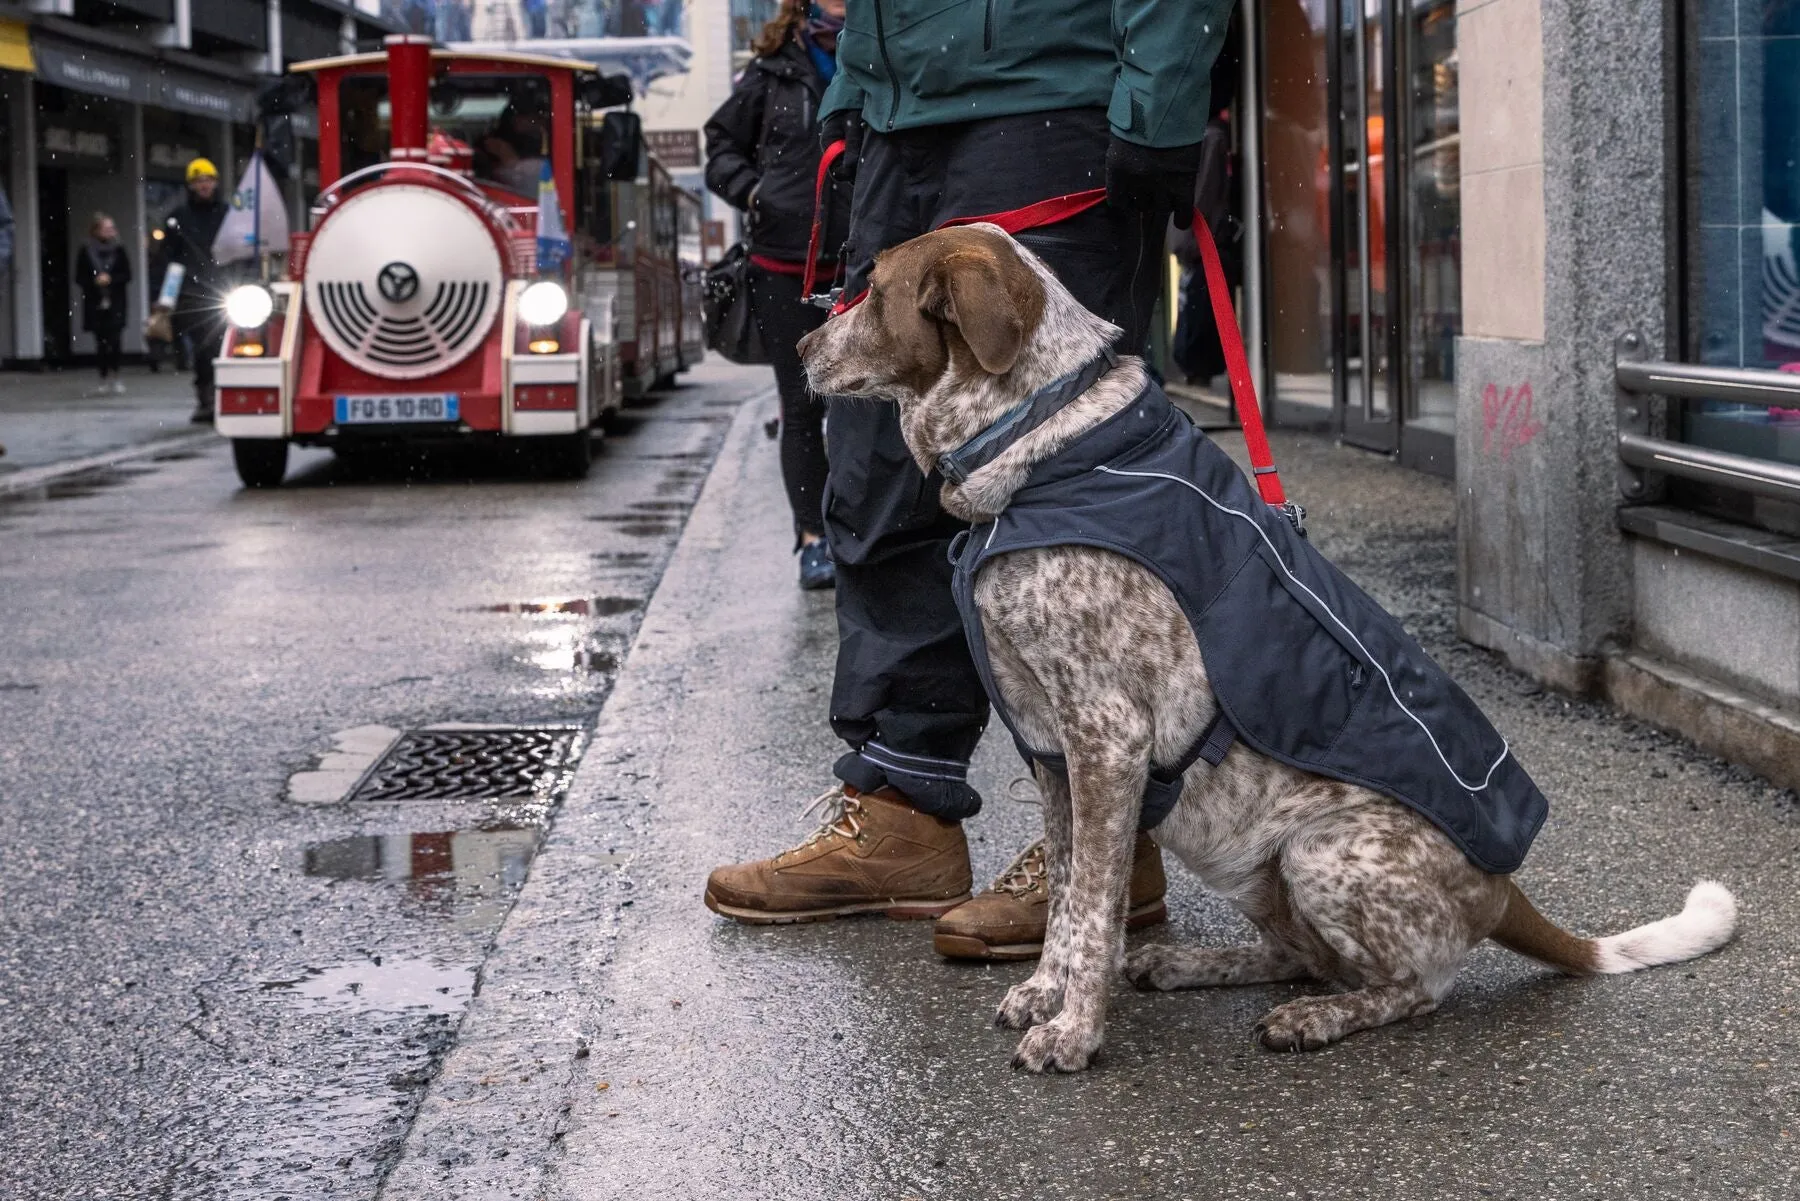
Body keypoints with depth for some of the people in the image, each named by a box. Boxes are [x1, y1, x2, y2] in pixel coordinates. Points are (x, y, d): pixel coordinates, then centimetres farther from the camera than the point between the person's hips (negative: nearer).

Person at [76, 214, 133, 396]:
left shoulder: (119, 251, 3)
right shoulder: (86, 253, 2)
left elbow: (127, 275, 2)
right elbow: (80, 278, 2)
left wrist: (110, 279, -14)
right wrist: (95, 281, -15)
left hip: (115, 304, -1)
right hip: (95, 304, 1)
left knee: (114, 340, -11)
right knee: (101, 341, 4)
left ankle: (113, 377, -12)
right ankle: (104, 377, 14)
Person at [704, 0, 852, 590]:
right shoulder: (774, 71, 5)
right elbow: (722, 143, 14)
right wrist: (753, 192, -2)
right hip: (785, 269, 1)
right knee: (802, 405, 5)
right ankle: (814, 539, 11)